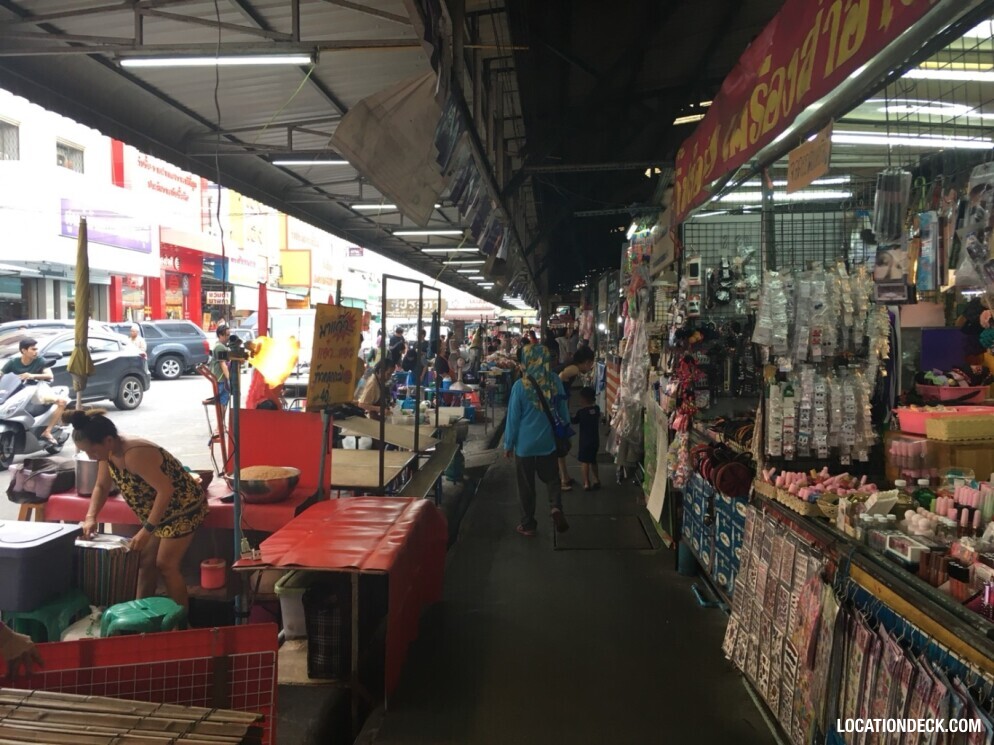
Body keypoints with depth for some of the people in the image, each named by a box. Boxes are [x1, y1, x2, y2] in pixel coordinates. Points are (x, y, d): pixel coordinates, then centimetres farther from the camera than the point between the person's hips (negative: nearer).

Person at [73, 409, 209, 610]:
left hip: (183, 506, -9)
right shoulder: (108, 452, -7)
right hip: (158, 508, 9)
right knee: (146, 561, 12)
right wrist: (91, 517, -7)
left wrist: (147, 530, -34)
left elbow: (166, 489, -36)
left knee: (166, 564, -4)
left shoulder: (134, 455, -34)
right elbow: (101, 486, 8)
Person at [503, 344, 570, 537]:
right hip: (548, 442, 3)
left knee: (526, 485, 11)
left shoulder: (520, 386, -16)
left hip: (525, 444, -2)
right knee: (552, 478, 19)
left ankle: (528, 525, 21)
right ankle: (556, 507, -5)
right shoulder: (556, 382, -6)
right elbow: (563, 413, 5)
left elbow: (513, 417, -10)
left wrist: (508, 444, 2)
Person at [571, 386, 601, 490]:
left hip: (585, 441, -6)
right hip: (595, 440, 6)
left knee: (584, 461, 0)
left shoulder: (581, 412, -15)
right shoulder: (597, 409, -2)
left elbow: (574, 421, -1)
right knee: (593, 460, 20)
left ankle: (587, 483, -1)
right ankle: (597, 480, 23)